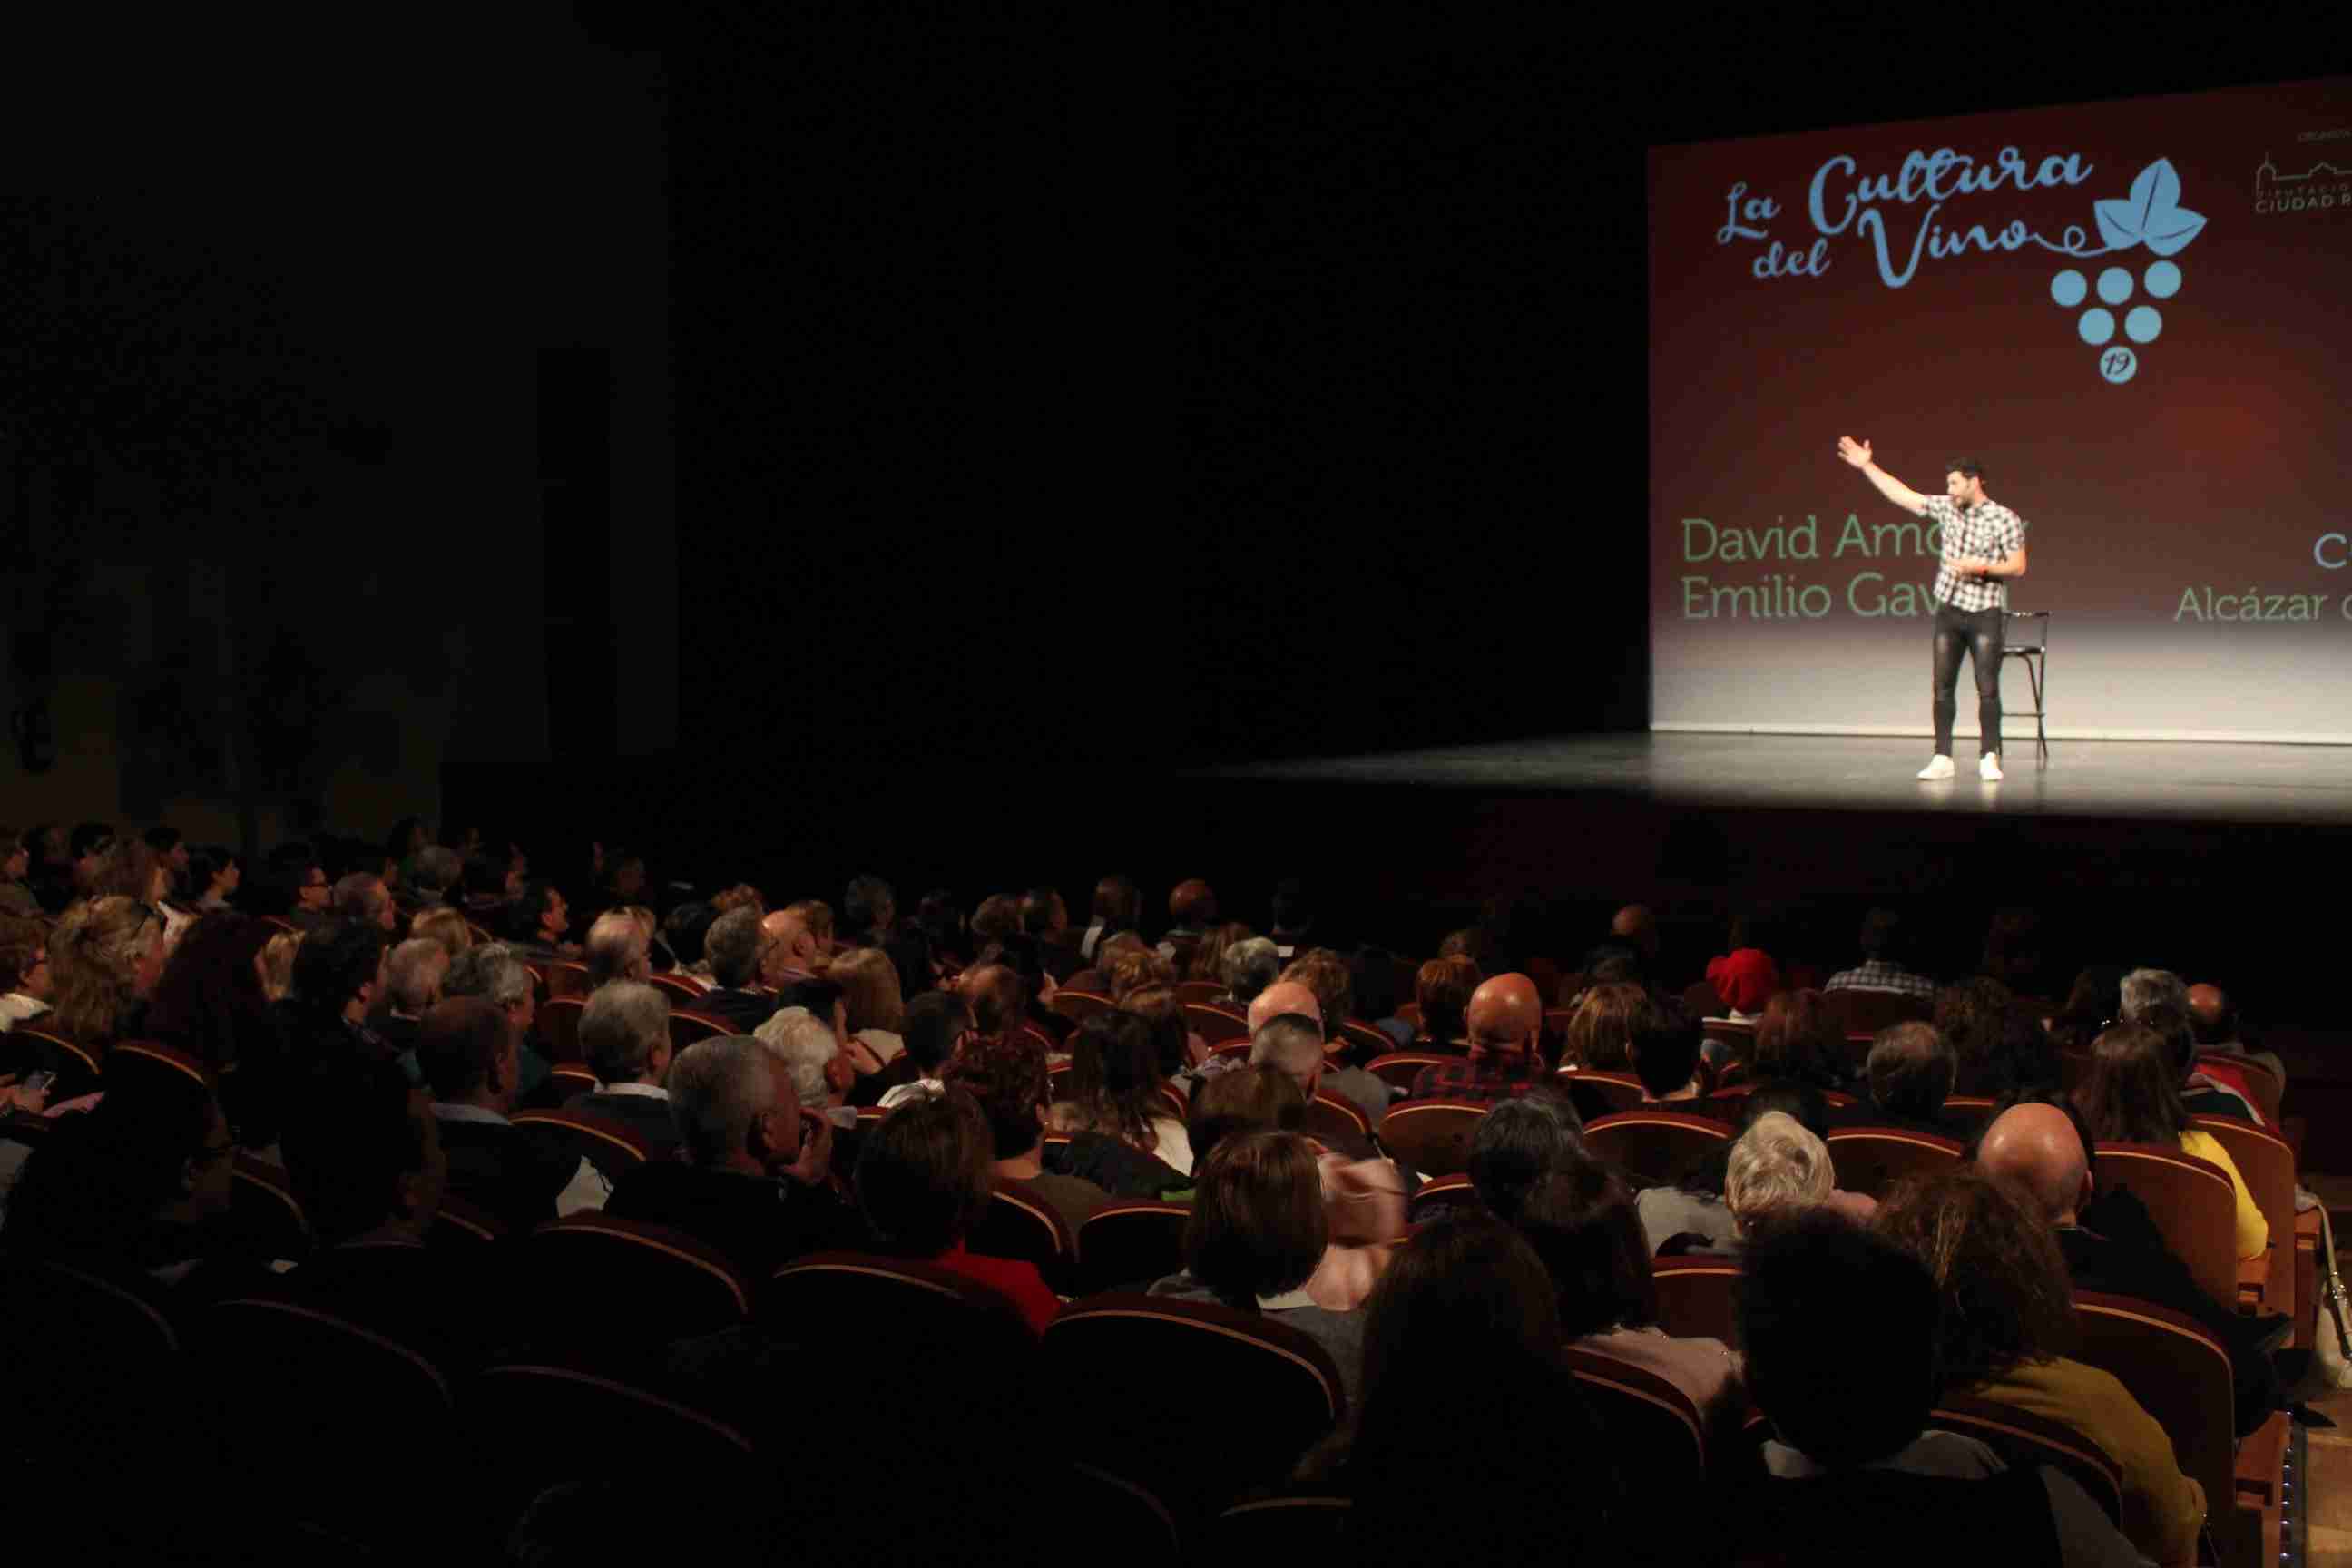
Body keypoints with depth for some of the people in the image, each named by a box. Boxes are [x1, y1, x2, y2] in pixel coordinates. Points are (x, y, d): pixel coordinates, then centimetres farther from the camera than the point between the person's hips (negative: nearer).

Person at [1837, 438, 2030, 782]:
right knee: (1943, 688, 3)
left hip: (1985, 614, -4)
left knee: (1987, 689, -5)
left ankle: (1989, 759, 0)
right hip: (1949, 611, 5)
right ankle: (1942, 758, 6)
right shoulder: (1946, 508, 5)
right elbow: (1901, 494, 7)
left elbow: (2018, 567, -7)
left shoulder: (2005, 519, -8)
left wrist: (1982, 567, -20)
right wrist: (1866, 465, 5)